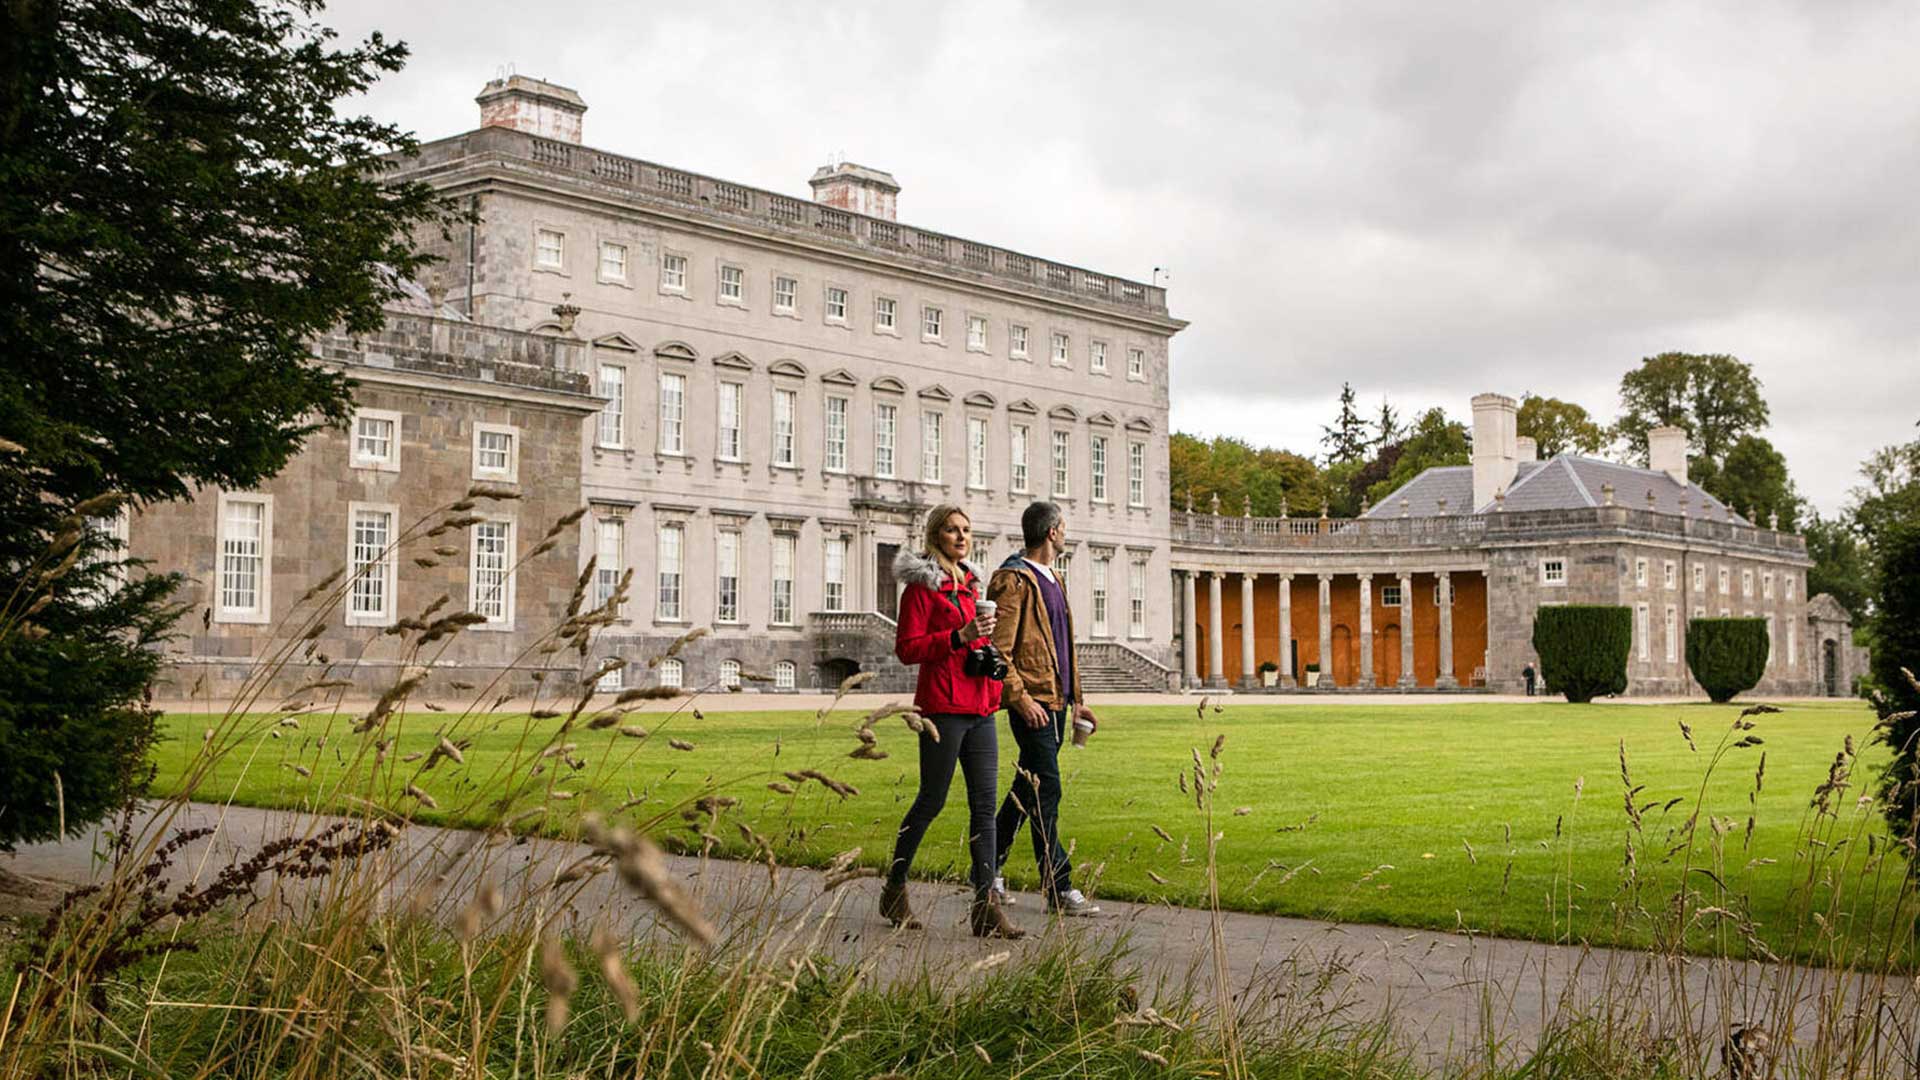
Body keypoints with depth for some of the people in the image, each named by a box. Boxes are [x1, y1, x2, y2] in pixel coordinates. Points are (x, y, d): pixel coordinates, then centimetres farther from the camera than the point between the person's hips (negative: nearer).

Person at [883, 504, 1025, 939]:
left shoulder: (970, 583, 18)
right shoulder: (922, 584, -5)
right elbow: (907, 648, -11)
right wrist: (960, 637, -20)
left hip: (978, 707, 7)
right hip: (942, 706, -7)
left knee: (985, 805, 0)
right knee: (932, 800, 1)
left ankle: (986, 906, -1)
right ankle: (894, 890, 19)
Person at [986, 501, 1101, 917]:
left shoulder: (1051, 579, 20)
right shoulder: (1013, 580, -10)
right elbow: (998, 649, -16)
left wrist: (1075, 699, 20)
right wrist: (1021, 699, -21)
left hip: (1055, 701, 10)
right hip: (1033, 703, -10)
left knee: (1028, 789, 13)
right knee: (1045, 792, -9)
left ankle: (988, 870, 24)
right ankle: (1058, 889, -7)